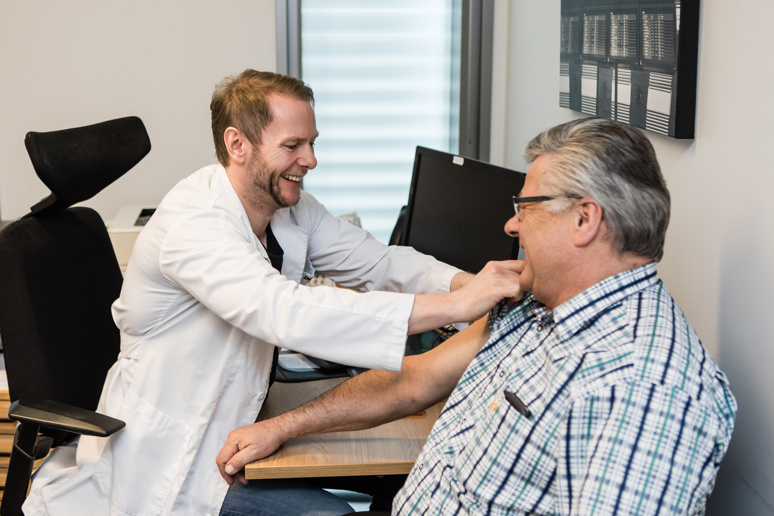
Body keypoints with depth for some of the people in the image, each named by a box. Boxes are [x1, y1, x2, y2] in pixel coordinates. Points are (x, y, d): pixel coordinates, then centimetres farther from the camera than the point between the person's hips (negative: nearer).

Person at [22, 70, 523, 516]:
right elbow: (289, 313, -40)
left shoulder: (290, 205, 0)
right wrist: (455, 306, -43)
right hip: (165, 471, -8)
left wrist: (469, 282, -19)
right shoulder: (195, 223, -26)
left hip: (226, 437, 8)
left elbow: (379, 261, 2)